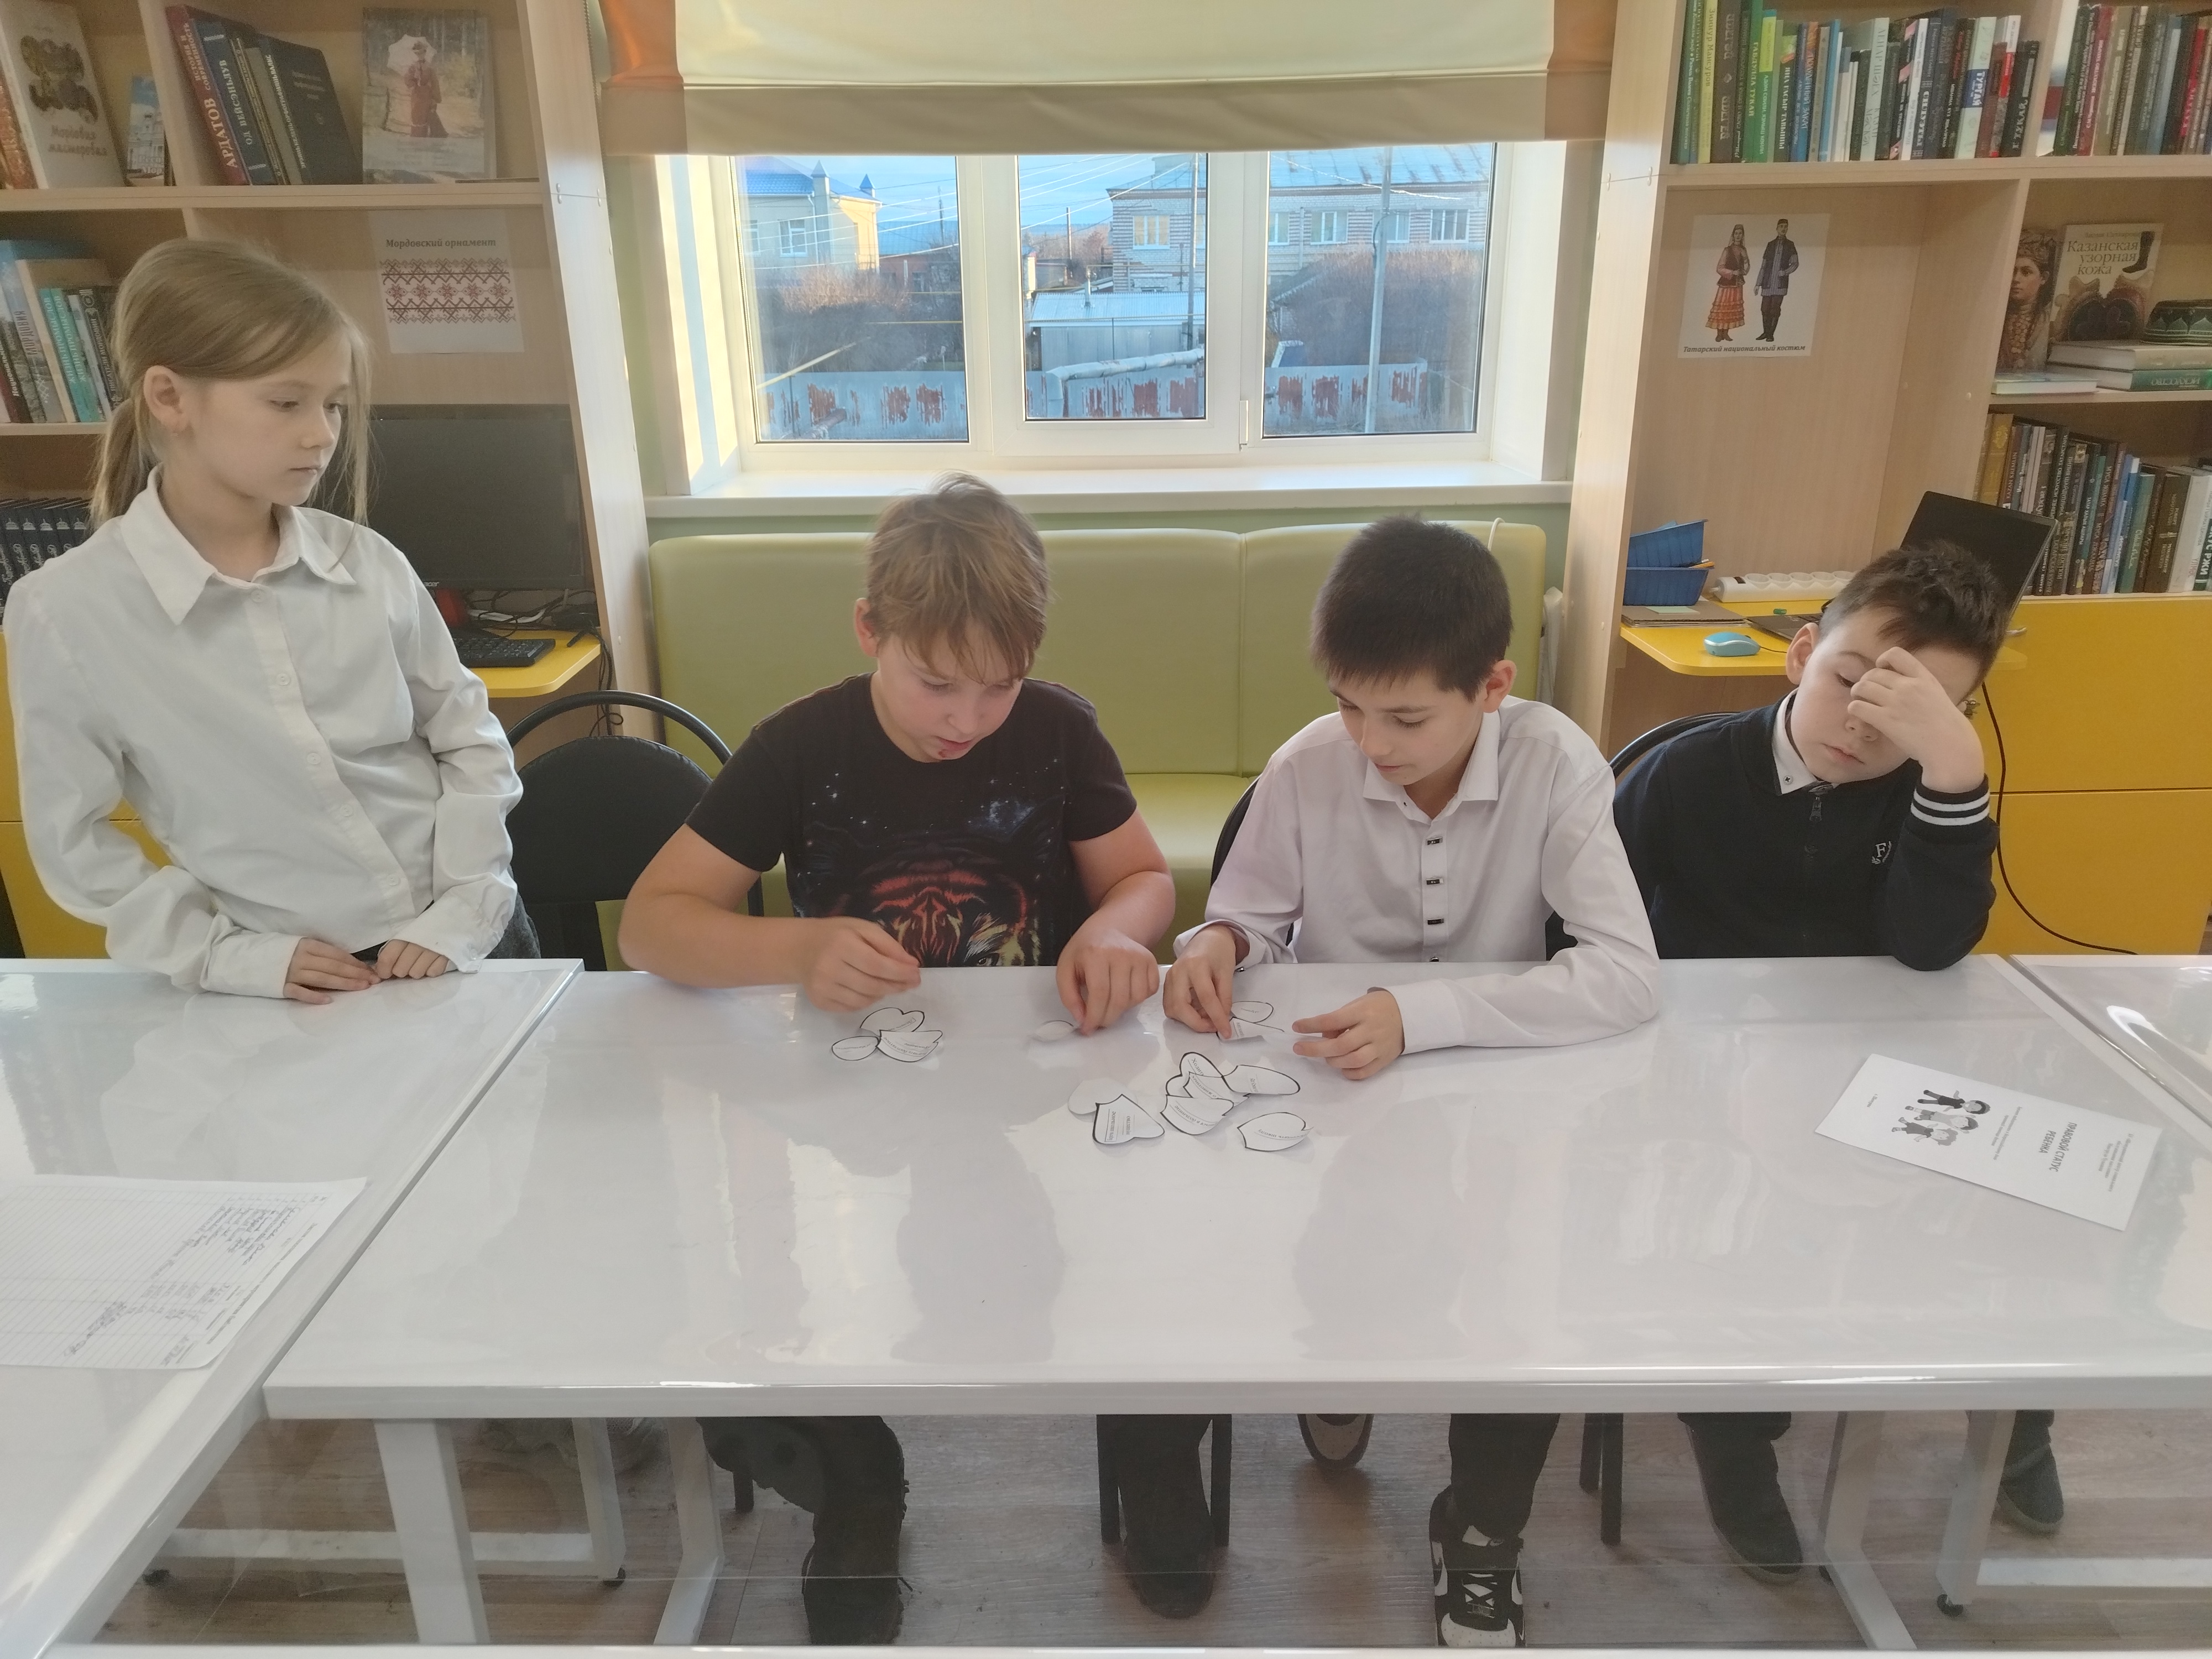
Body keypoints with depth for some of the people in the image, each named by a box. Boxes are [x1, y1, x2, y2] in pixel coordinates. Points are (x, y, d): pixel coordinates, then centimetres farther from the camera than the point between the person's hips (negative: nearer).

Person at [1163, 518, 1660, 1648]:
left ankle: (1481, 1528, 10)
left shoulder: (1554, 764, -20)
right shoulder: (1306, 768, -16)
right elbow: (1251, 921, -3)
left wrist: (1424, 1017, -40)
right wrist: (1217, 943, -29)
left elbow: (1629, 972, -29)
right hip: (1324, 1084, 1)